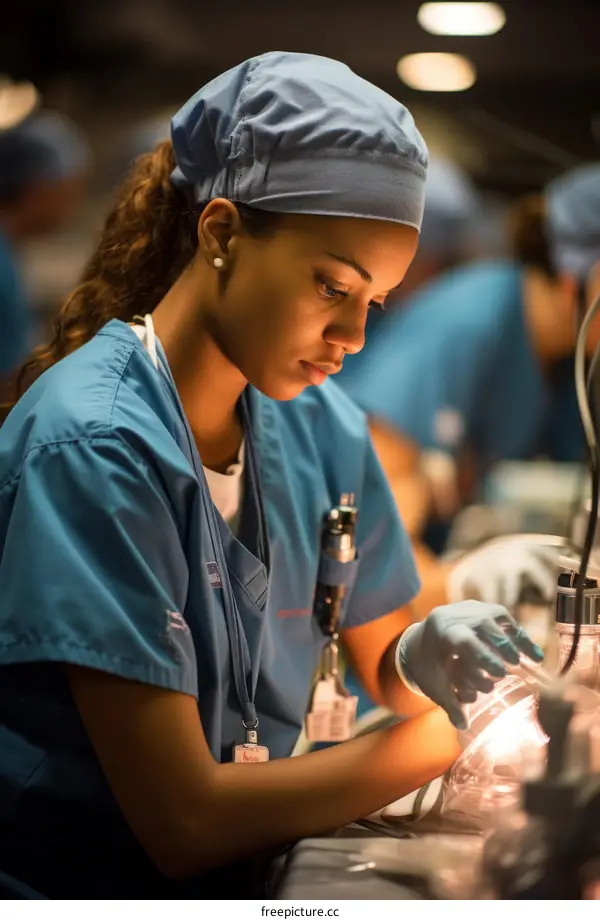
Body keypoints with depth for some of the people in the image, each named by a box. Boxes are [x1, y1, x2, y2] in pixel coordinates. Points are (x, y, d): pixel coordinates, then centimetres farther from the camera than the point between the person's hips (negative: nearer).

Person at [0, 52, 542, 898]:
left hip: (253, 862, 6)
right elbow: (183, 822, -21)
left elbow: (376, 651, 14)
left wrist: (421, 663, -9)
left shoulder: (324, 427, 1)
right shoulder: (94, 445, -20)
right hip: (80, 882, -6)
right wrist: (456, 730, -17)